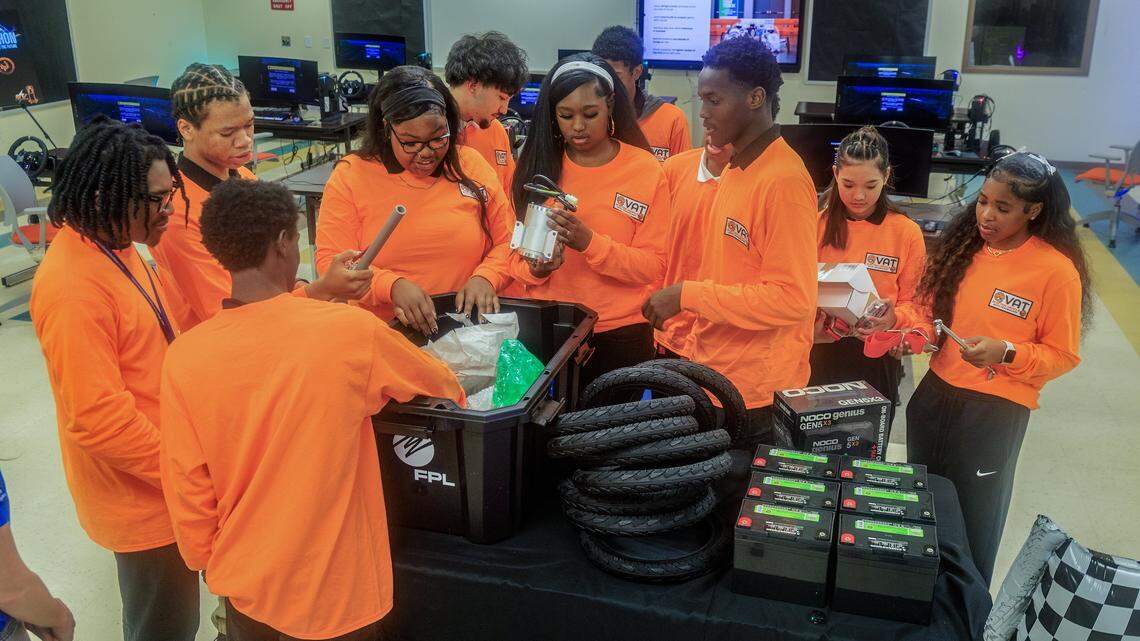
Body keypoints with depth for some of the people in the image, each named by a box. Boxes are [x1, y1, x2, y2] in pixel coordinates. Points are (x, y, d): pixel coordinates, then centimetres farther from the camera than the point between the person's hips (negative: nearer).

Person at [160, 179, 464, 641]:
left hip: (244, 586, 3)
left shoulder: (184, 357, -14)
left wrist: (207, 561, 13)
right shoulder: (351, 332, -21)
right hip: (335, 592, -2)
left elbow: (186, 492, -5)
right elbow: (444, 388, -2)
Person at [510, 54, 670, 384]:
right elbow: (518, 255, 4)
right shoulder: (538, 166, 2)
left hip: (619, 334, -2)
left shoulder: (646, 169, -6)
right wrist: (536, 268, -18)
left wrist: (590, 242, -24)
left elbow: (653, 266, -10)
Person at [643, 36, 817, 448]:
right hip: (714, 380, 8)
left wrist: (687, 295, -20)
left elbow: (792, 298, -22)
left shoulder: (783, 180, -17)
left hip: (756, 396, -8)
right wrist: (697, 349, 15)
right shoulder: (735, 171, 10)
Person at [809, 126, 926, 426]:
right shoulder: (816, 224, 1)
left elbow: (912, 302, 0)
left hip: (877, 359, -1)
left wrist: (892, 319, -21)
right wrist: (814, 318, -16)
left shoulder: (906, 233, -2)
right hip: (819, 354, 1)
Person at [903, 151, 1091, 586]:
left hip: (995, 409, -5)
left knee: (973, 517, 10)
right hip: (936, 392, 5)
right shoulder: (964, 245, 2)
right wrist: (918, 332, -7)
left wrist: (1005, 353, -23)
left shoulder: (1057, 271, -13)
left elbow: (1062, 355, -8)